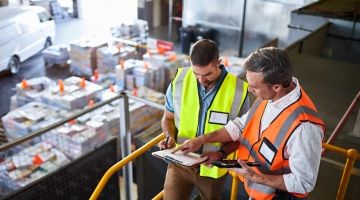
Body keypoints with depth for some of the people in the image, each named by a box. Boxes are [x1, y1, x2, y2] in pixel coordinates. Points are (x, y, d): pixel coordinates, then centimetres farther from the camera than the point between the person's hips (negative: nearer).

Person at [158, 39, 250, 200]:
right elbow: (168, 117, 4)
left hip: (213, 167, 0)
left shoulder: (238, 90, -18)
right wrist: (170, 137, -16)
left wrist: (221, 152, -21)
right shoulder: (179, 80, -13)